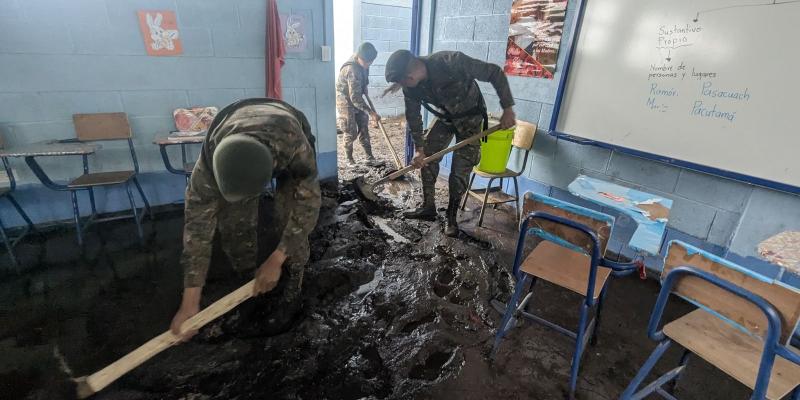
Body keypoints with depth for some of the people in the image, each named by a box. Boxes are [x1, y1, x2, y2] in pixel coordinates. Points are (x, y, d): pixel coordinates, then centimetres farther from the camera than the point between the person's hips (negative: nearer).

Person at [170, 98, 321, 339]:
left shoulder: (294, 145, -47)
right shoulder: (209, 162, -37)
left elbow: (308, 202, -34)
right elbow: (198, 227, -29)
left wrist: (275, 260, -33)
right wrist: (190, 302, -26)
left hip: (286, 145, -1)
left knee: (291, 216, -18)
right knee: (232, 223, -7)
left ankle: (292, 294, 1)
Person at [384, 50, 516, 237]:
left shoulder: (452, 61, -36)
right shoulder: (410, 87, -18)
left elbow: (495, 73, -26)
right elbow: (413, 117, -4)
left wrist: (508, 108, -27)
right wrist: (419, 149, -5)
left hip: (470, 117, -5)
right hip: (444, 118, 5)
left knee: (460, 170, -8)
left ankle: (451, 217, 7)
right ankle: (428, 207, 13)